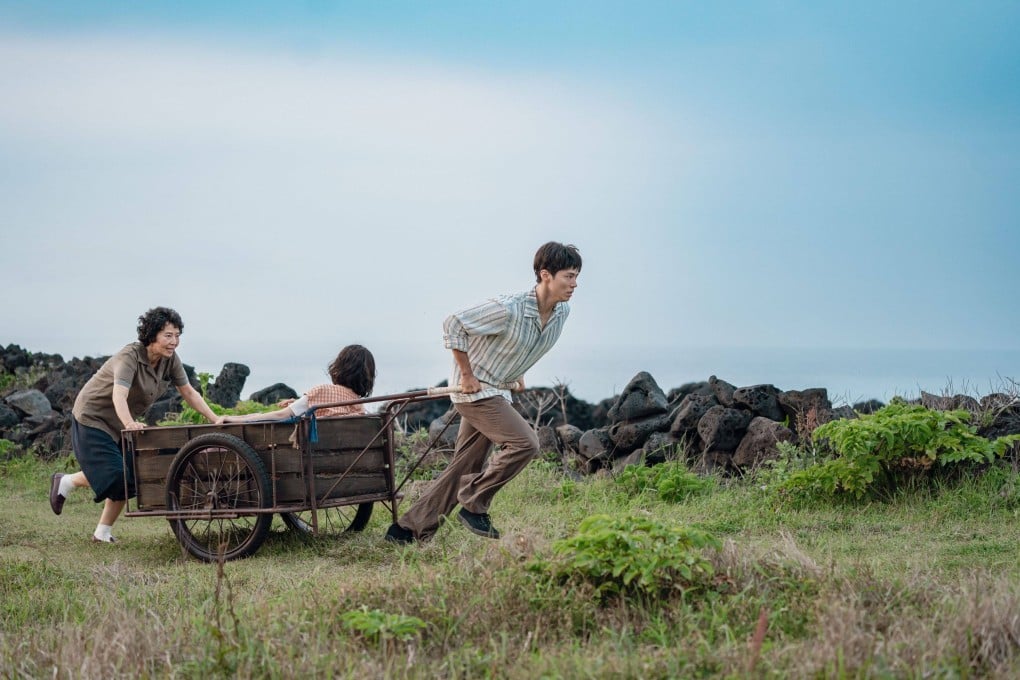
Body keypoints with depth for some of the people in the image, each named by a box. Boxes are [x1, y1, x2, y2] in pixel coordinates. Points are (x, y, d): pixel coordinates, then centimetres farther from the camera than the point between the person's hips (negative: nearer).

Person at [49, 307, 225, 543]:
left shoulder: (170, 359, -8)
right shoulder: (129, 357, -30)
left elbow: (189, 393, -1)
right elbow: (119, 395, -44)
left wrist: (215, 419, -12)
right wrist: (130, 424, -62)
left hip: (121, 423, 8)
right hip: (93, 418, -7)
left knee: (129, 479, 0)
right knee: (113, 476, -19)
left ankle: (103, 532, 13)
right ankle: (65, 482, 7)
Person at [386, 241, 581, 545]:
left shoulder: (562, 312, -2)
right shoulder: (508, 309, -26)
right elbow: (454, 324, -18)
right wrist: (467, 375, -15)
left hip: (498, 392, 8)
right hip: (474, 390, -8)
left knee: (463, 469, 9)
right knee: (525, 442, -20)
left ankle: (409, 529, 18)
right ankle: (474, 505, -6)